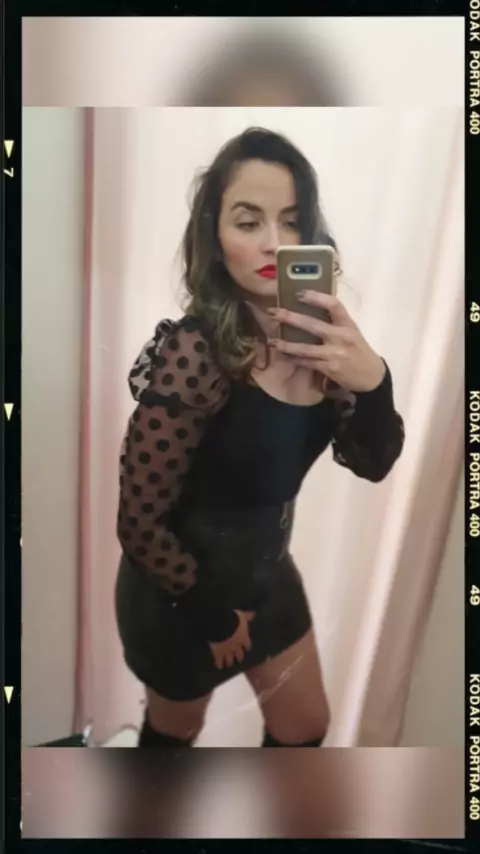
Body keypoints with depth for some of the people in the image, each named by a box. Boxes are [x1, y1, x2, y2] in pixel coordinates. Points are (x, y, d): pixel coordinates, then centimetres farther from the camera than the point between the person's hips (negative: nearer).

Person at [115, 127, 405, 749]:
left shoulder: (312, 334, -10)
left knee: (305, 728, 25)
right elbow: (139, 523, -23)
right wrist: (213, 611, -10)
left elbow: (372, 464, -10)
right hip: (178, 591, -6)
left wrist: (370, 381, -31)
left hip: (265, 568, 6)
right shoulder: (193, 353, -30)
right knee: (175, 732, 24)